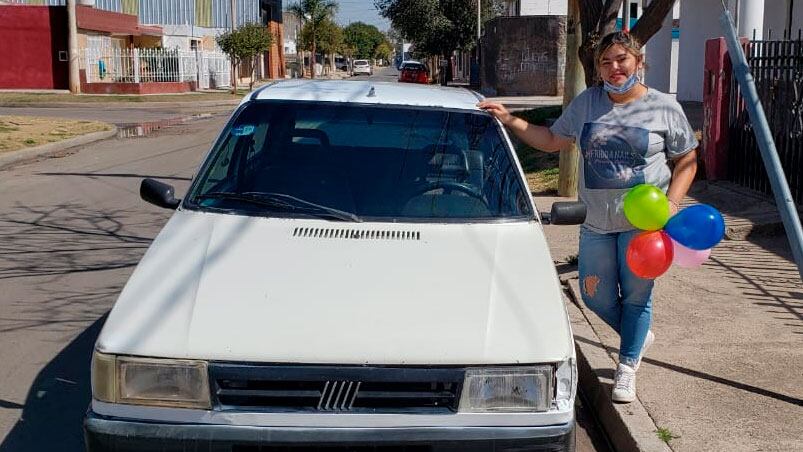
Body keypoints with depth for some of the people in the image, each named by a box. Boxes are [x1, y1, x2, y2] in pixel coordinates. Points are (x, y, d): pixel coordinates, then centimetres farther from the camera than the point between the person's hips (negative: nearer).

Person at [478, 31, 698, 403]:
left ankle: (627, 367, 22)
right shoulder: (586, 103, 6)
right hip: (596, 222, 4)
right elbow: (552, 140, 15)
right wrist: (509, 120, 6)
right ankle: (639, 336, 38)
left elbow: (687, 161, 4)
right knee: (595, 297, 9)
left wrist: (672, 204, -10)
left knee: (636, 295, 4)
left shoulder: (664, 108, -2)